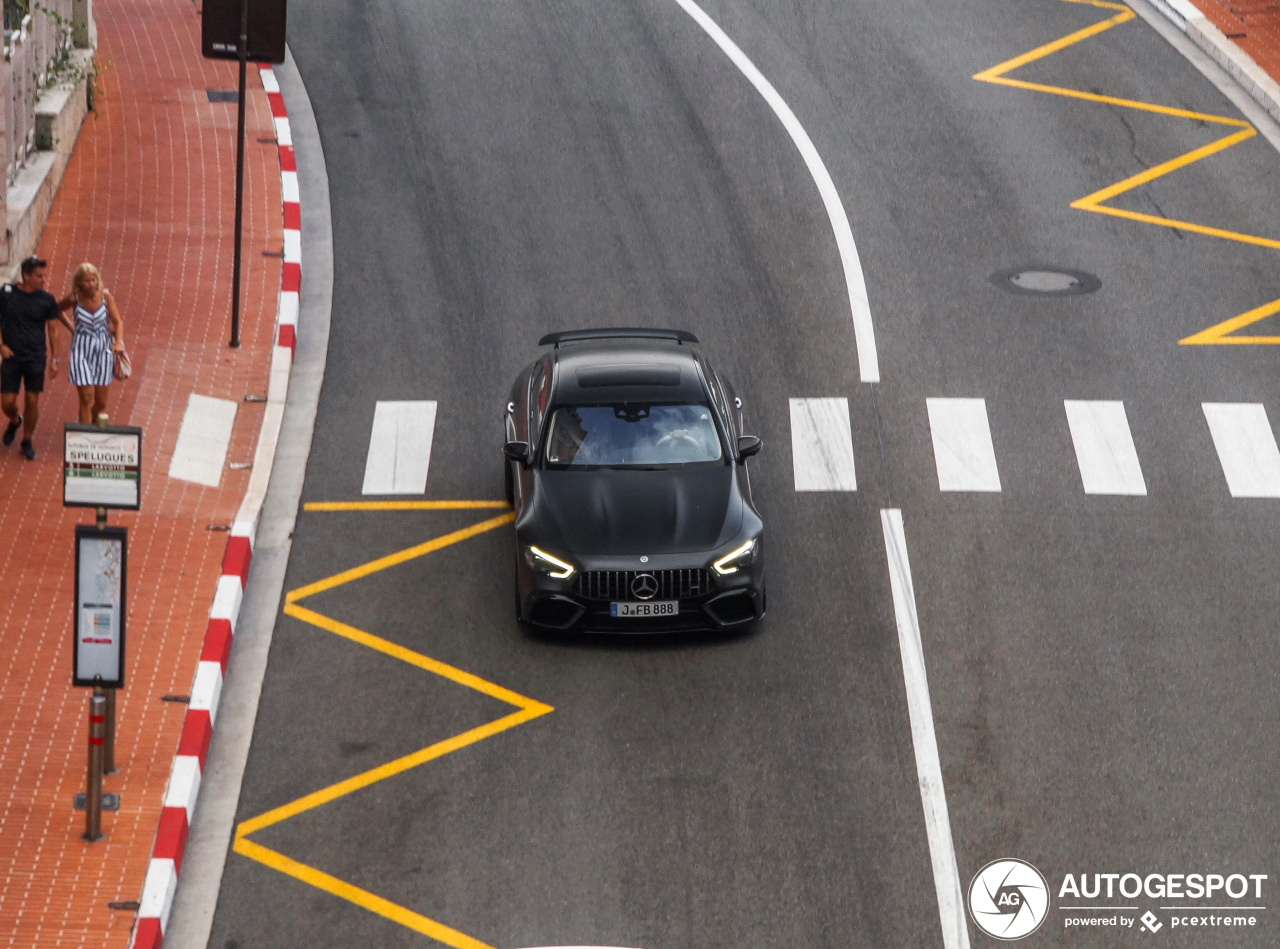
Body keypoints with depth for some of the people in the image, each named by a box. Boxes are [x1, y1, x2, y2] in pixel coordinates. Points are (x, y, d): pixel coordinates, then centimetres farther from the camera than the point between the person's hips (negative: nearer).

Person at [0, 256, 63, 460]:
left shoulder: (47, 299, -2)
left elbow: (53, 329, 4)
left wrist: (55, 359, 2)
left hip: (36, 358, 0)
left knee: (32, 402, 0)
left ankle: (27, 441, 18)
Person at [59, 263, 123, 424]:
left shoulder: (105, 296, -7)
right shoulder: (74, 298, -9)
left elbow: (118, 322, -3)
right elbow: (57, 310, 12)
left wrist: (119, 343, -18)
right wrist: (71, 327, 6)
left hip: (103, 350, 2)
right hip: (81, 350, -2)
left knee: (101, 401, 8)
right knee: (86, 399, -10)